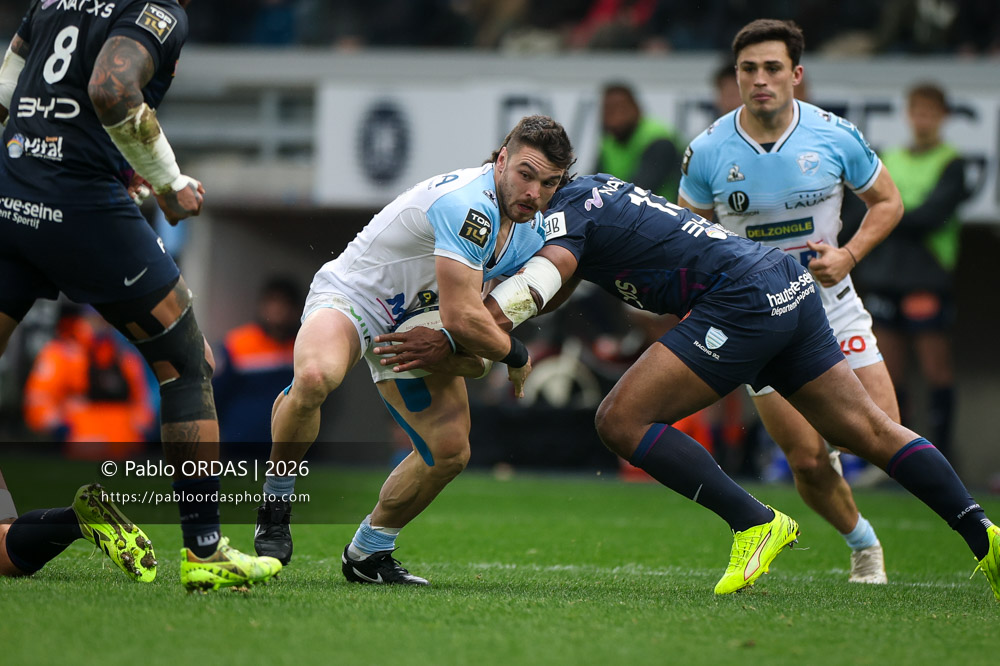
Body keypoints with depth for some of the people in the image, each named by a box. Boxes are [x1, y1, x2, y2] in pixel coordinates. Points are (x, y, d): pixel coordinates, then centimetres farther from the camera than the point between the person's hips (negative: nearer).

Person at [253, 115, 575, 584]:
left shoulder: (531, 231, -1)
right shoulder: (468, 205, -33)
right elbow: (460, 317, -35)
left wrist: (465, 352, -6)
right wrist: (516, 357, -17)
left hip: (415, 326, 9)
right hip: (350, 296, -9)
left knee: (451, 450, -4)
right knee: (315, 377, -40)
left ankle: (368, 553, 17)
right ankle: (275, 499, -15)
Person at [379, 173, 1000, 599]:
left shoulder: (566, 210, -4)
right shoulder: (596, 186, 23)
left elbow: (538, 284, -21)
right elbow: (554, 295, 25)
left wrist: (451, 340, -21)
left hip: (743, 302, -10)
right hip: (792, 287, 10)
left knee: (622, 420, -9)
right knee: (870, 431, 13)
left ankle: (756, 524, -11)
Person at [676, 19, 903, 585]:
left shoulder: (835, 136, -10)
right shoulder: (708, 152, -11)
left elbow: (888, 202, 4)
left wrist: (849, 255, -12)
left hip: (830, 301, 1)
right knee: (807, 462, -2)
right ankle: (863, 542, 24)